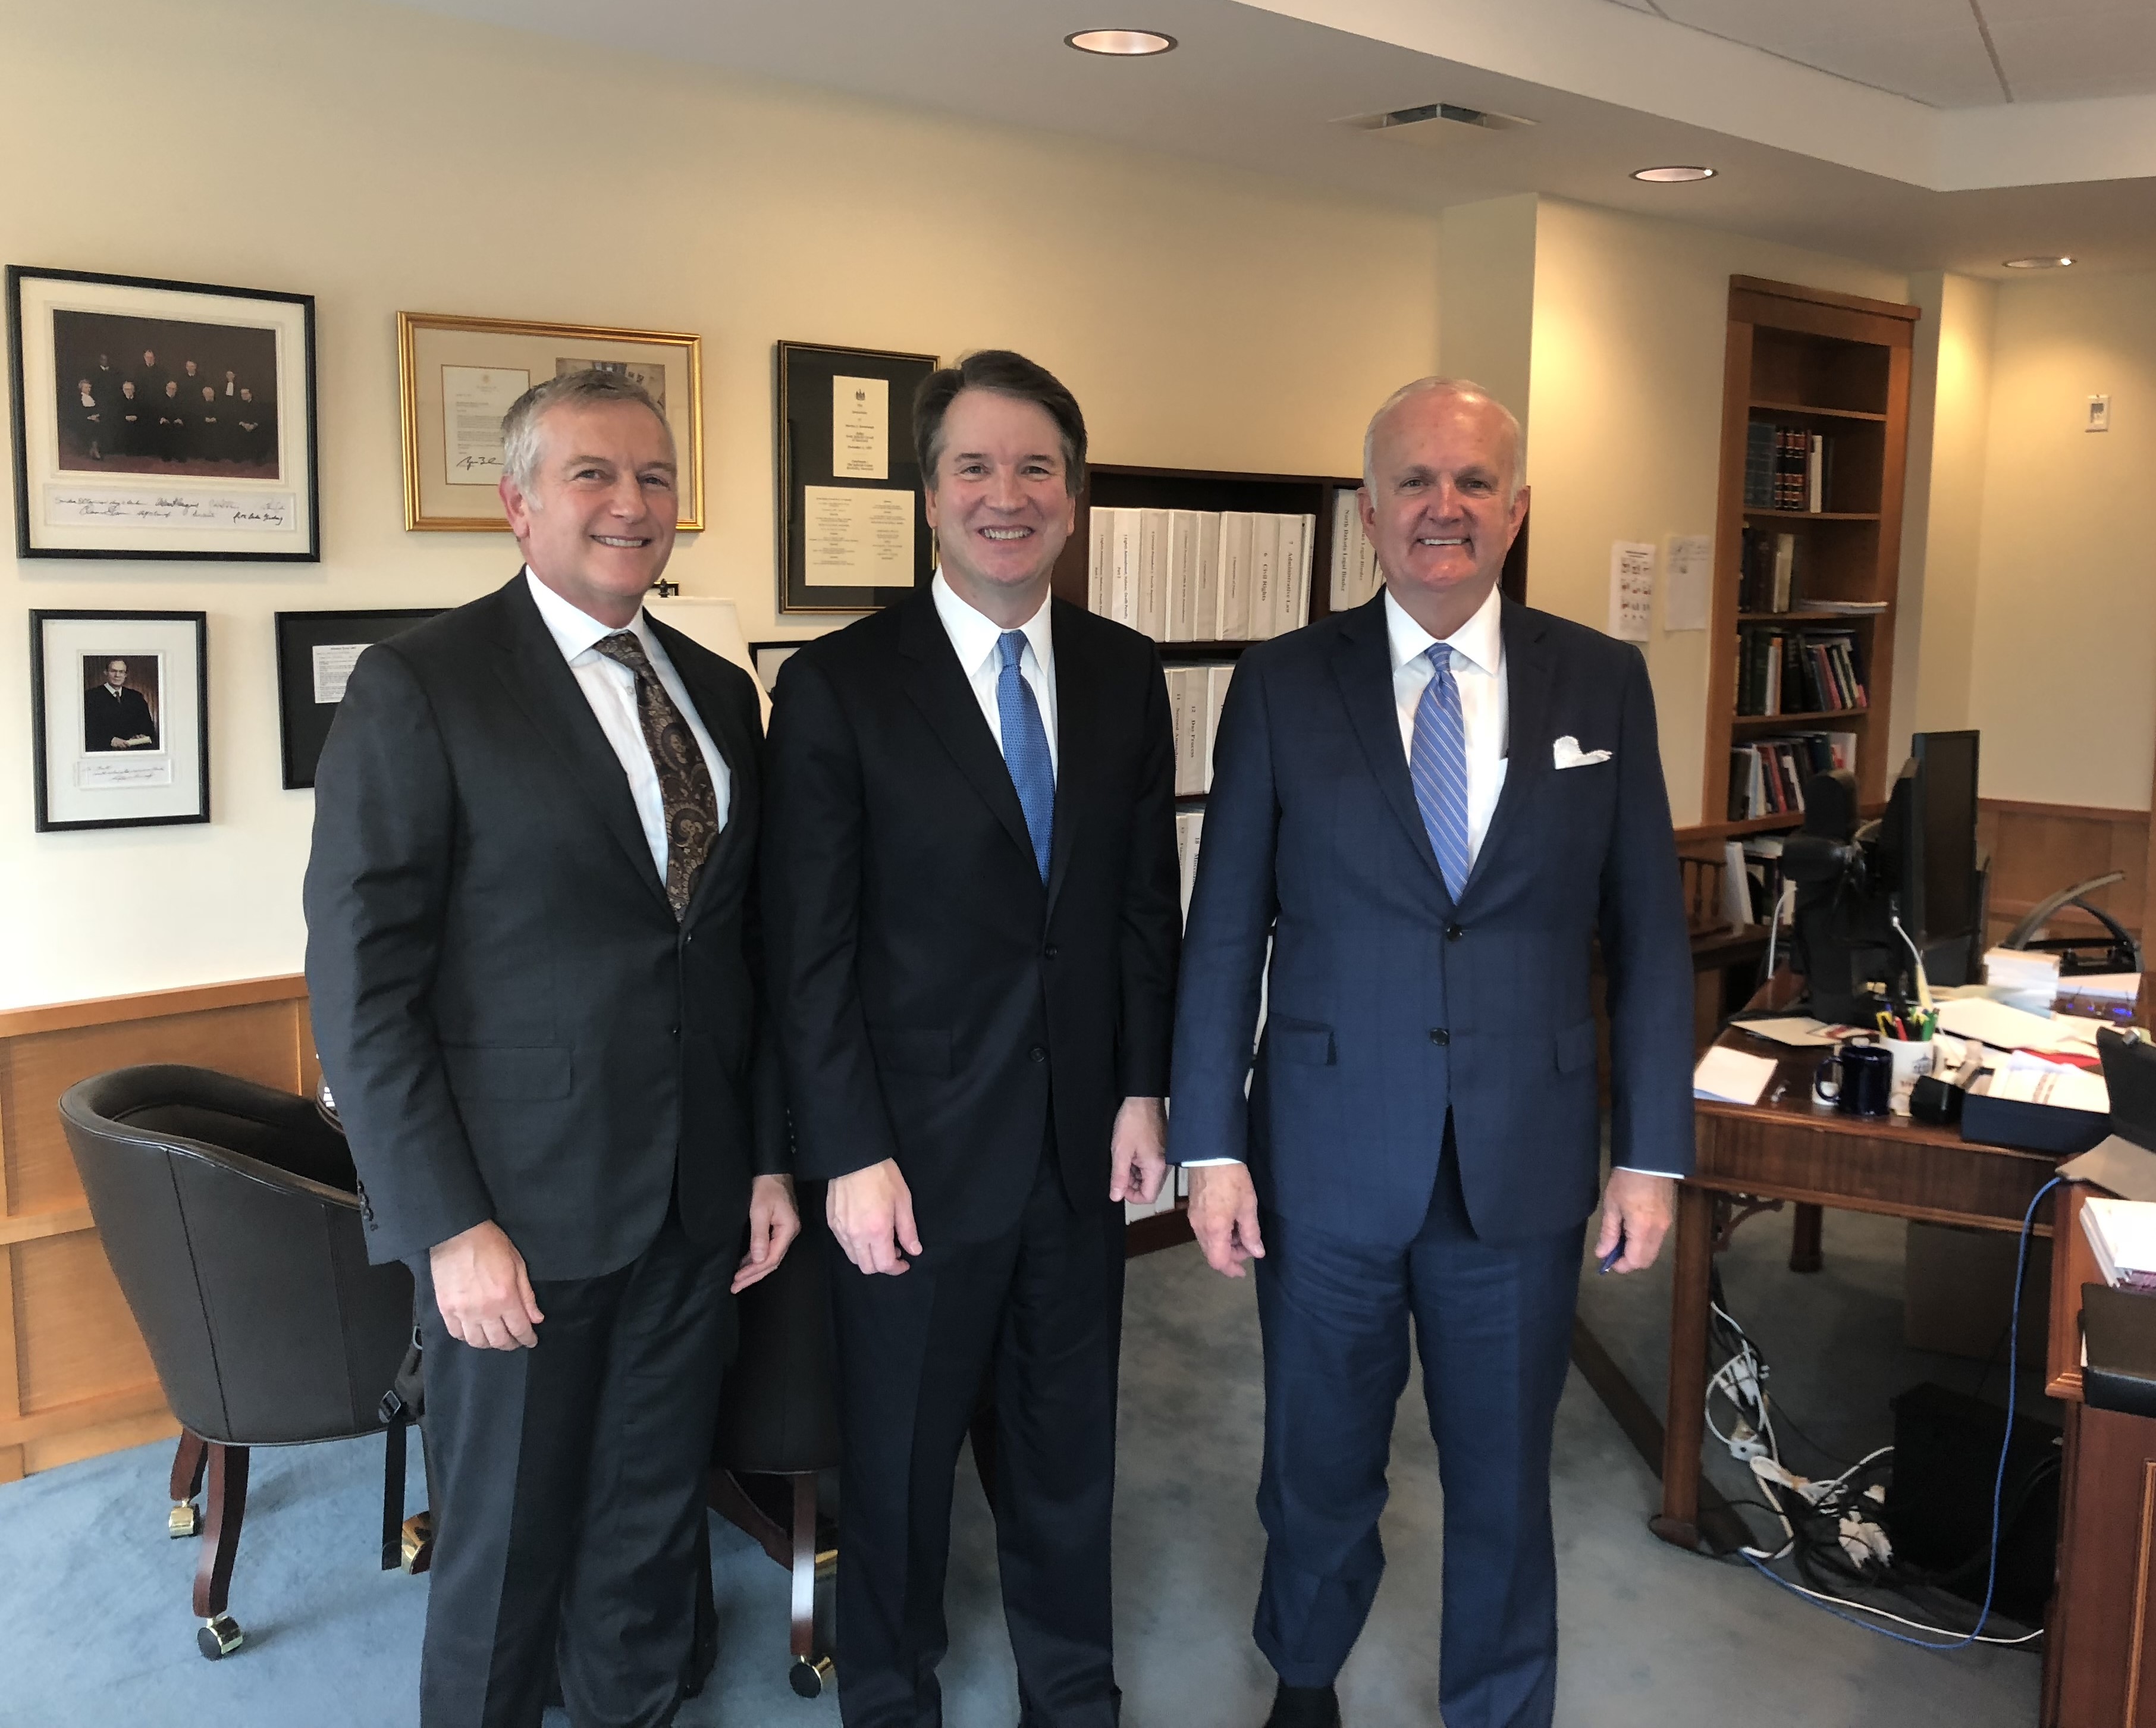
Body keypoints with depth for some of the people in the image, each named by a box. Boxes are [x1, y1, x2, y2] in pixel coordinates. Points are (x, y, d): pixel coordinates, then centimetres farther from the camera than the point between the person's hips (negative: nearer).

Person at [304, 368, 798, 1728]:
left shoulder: (720, 692, 9)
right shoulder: (420, 687, -9)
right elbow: (362, 983, -12)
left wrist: (772, 1156, 9)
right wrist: (448, 1224, -16)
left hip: (695, 1207, 5)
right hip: (517, 1213, -5)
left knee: (656, 1521, 18)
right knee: (508, 1540, 11)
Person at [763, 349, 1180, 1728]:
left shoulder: (1127, 674, 3)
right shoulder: (839, 685, -10)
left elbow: (1149, 899, 7)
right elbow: (810, 949, -10)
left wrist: (1144, 1091, 2)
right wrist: (851, 1156, -13)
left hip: (1082, 1141, 4)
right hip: (921, 1147, -3)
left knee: (1068, 1441, 19)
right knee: (902, 1452, 15)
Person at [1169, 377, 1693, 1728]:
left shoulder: (1605, 682, 0)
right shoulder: (1284, 685, -3)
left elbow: (1648, 932, 2)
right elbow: (1225, 930, -2)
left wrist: (1652, 1152, 0)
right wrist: (1211, 1145, -5)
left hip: (1526, 1162, 1)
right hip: (1328, 1159, 0)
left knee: (1505, 1481, 15)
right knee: (1322, 1466, 17)